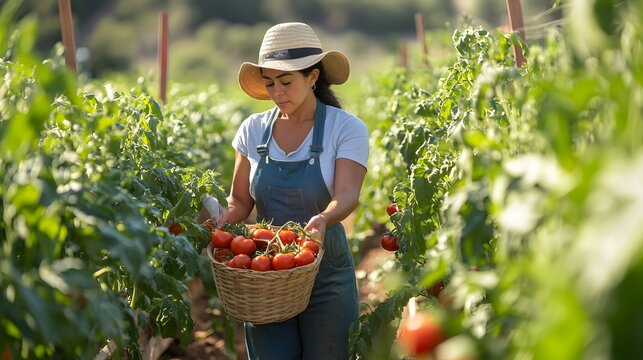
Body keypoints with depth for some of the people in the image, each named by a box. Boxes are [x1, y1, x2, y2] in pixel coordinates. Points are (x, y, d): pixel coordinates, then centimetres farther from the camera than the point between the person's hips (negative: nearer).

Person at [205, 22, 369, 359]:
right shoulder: (254, 129, 2)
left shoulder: (346, 128, -8)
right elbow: (240, 200, 6)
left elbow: (347, 195, -21)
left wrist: (323, 219, -43)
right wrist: (225, 217, -17)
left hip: (325, 273, -2)